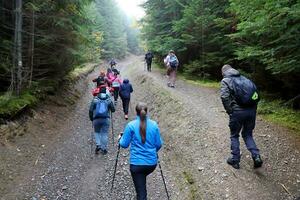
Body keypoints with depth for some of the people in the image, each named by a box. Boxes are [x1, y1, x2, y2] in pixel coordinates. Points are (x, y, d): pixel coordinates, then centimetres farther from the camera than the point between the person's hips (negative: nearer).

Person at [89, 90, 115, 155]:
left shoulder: (95, 100, 2)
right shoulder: (109, 100, 3)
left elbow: (90, 111, -1)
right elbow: (113, 110, 5)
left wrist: (91, 118, 11)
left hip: (96, 119, 0)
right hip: (106, 119, 0)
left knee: (97, 132, 20)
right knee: (105, 133, 9)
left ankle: (98, 145, 3)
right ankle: (104, 149, 12)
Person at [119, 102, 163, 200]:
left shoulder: (131, 125, -9)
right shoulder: (154, 125, -1)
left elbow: (124, 144, -3)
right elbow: (159, 144, 5)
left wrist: (120, 139, 19)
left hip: (137, 163, -3)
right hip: (152, 163, 4)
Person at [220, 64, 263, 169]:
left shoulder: (225, 80, 1)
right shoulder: (244, 78, 17)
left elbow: (224, 97, -15)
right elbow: (256, 94, 12)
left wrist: (229, 111, -5)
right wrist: (253, 109, 15)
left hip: (237, 112, -4)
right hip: (251, 111, 5)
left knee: (234, 136, 14)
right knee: (248, 135, 20)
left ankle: (235, 160, 20)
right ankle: (256, 156, 5)